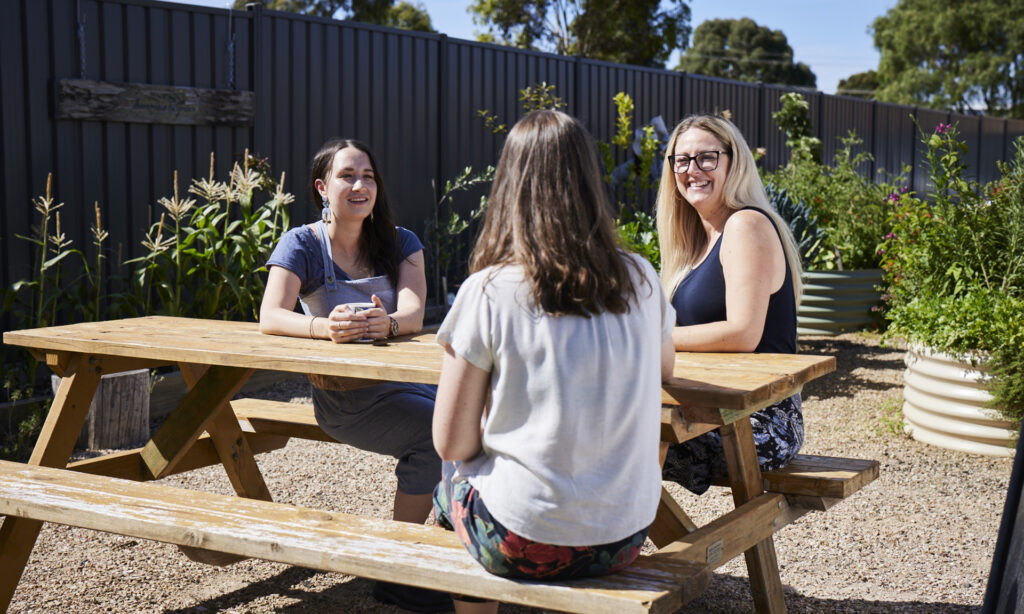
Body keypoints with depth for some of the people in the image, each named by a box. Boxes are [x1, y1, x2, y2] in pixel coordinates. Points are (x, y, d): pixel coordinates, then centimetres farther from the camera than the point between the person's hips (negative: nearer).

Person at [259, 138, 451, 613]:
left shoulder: (400, 242, 8)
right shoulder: (302, 245, -1)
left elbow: (414, 310, -9)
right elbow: (271, 317, -16)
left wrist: (388, 323, -34)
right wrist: (324, 327, -37)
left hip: (403, 378, 4)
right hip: (344, 399, -4)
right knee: (437, 434, -28)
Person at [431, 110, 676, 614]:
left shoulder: (486, 293, -13)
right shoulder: (640, 281, -2)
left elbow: (451, 444, -7)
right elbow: (666, 368, 19)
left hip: (525, 545, -4)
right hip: (625, 539, 4)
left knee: (451, 479, 26)